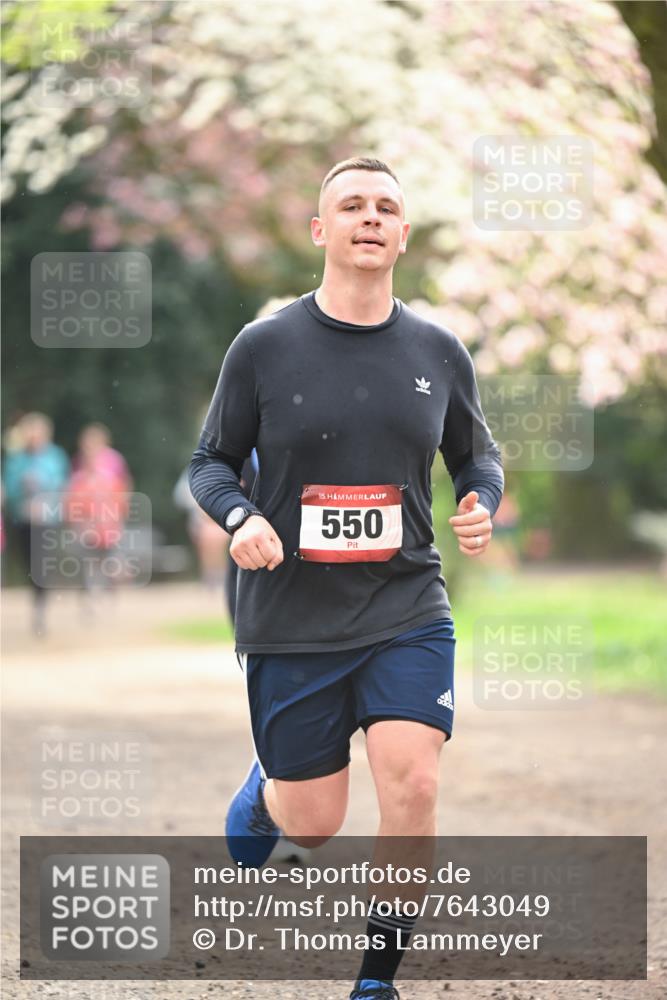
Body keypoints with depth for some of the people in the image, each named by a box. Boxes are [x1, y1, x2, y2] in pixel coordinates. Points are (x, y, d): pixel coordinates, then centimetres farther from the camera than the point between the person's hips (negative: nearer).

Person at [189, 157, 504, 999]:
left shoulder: (437, 352, 3)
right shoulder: (264, 346, -4)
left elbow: (476, 455, 17)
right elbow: (211, 461, 4)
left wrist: (481, 504, -6)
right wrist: (239, 518, -17)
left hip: (407, 611, 1)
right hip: (291, 618, -1)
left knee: (411, 784, -17)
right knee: (314, 824, 6)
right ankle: (264, 790, 45)